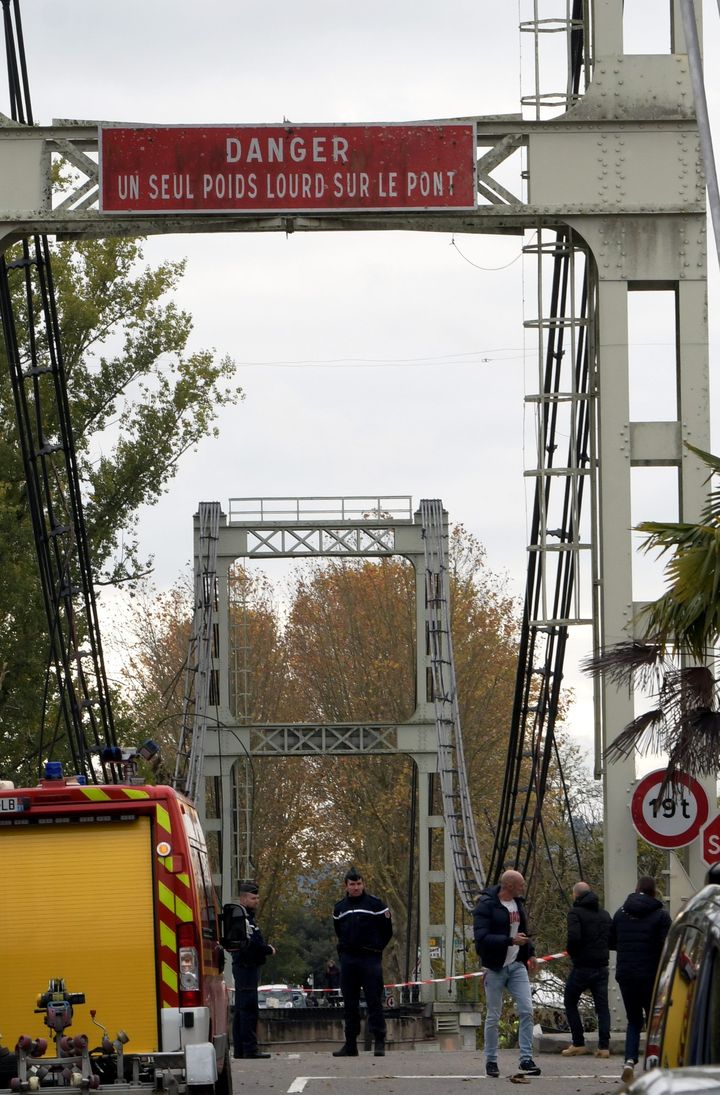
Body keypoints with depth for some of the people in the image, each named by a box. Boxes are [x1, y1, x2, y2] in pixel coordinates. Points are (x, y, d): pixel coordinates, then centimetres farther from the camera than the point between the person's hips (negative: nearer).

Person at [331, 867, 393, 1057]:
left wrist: (375, 949, 3)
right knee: (350, 1003, 6)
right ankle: (350, 1044, 9)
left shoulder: (375, 904, 0)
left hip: (370, 958, -4)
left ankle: (379, 1041, -7)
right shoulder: (340, 908, 13)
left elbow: (387, 931, 4)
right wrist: (344, 950, 13)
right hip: (348, 959, 4)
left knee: (374, 1000, -8)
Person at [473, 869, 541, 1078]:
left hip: (517, 966, 6)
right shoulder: (486, 905, -13)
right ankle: (491, 1061, 13)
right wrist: (511, 941, -28)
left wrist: (530, 953, 15)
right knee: (493, 1016, 1)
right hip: (495, 968, -6)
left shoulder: (518, 903, 10)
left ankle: (526, 1059, -3)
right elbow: (481, 938, -23)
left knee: (526, 1011, -6)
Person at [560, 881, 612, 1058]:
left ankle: (578, 1044, 6)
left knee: (570, 1003, 11)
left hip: (582, 967, -5)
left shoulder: (575, 913, -9)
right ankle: (604, 1046, -1)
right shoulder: (605, 914, 12)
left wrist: (570, 951, -4)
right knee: (602, 1006, 6)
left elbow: (574, 937, -23)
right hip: (602, 967, 5)